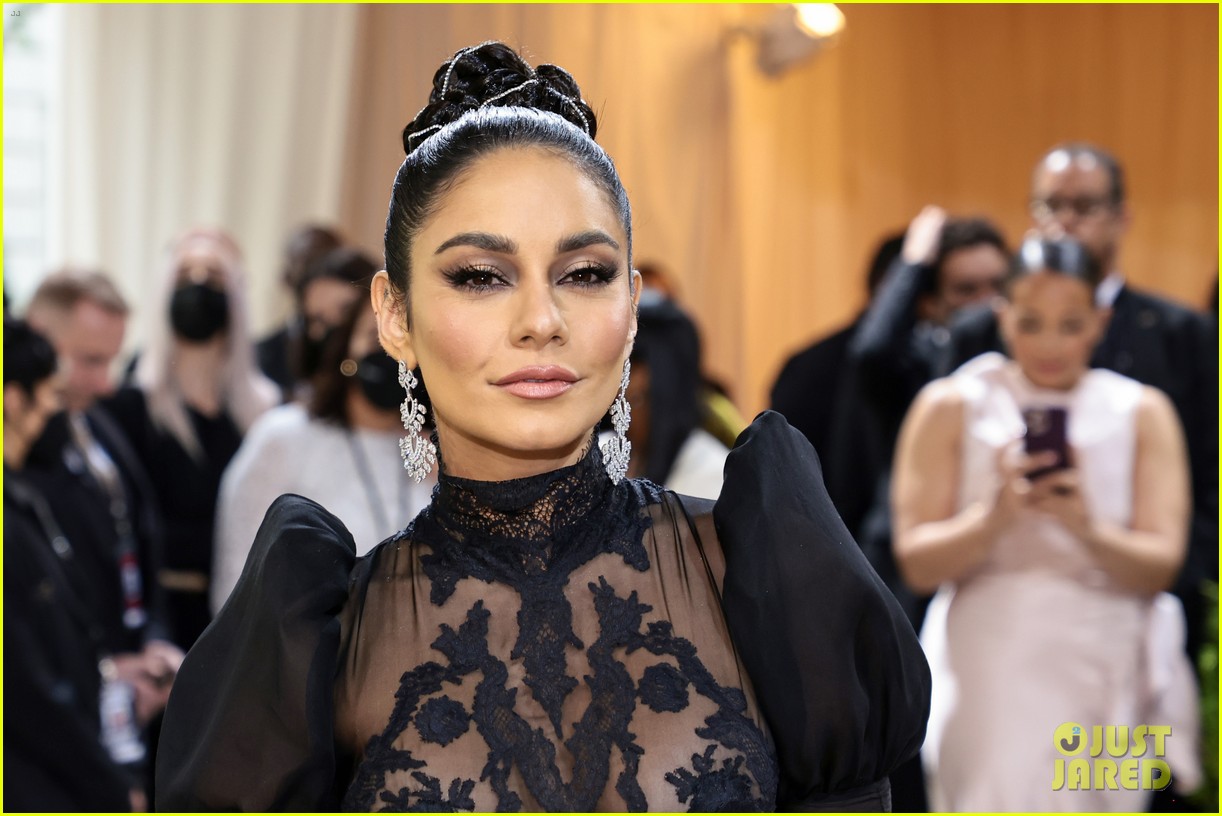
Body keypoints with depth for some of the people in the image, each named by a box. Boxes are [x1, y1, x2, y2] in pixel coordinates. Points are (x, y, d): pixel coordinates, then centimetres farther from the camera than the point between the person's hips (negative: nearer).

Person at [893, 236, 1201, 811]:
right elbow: (916, 562, -3)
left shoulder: (1142, 413, 7)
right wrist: (996, 516, -21)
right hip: (991, 677, -2)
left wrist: (1087, 529, -21)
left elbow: (1160, 566, -2)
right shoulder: (951, 407, 3)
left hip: (1104, 682, 2)